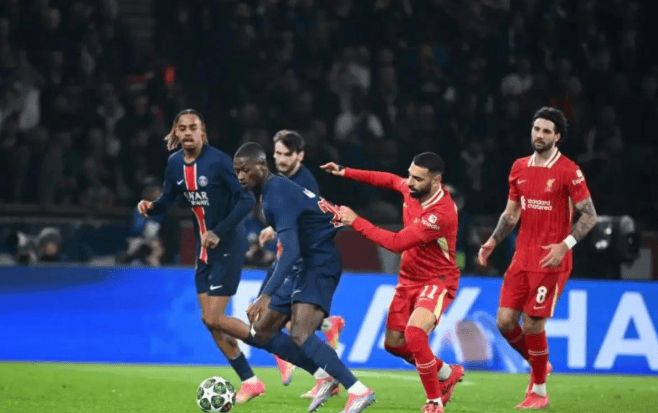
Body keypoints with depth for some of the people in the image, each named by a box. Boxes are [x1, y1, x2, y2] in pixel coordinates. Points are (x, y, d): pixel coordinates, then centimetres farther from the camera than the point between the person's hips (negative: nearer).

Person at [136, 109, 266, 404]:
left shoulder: (218, 161, -18)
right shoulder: (174, 164, 3)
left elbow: (247, 200, -20)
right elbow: (167, 199, 14)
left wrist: (219, 233, -25)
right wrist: (150, 207, -8)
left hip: (227, 245, -8)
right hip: (203, 247, 8)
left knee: (213, 319, -12)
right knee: (210, 321, 5)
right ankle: (249, 381, 14)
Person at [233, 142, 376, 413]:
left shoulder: (278, 196, -21)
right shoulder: (269, 190, 9)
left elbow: (291, 250, -32)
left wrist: (266, 295, -39)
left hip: (319, 266, -10)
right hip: (302, 268, 10)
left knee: (300, 337, -28)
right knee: (260, 333, 9)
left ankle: (358, 391, -28)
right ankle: (326, 376, 11)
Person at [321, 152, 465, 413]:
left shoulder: (441, 213, -31)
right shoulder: (412, 188, -8)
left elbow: (396, 243, -31)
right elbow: (391, 180, 18)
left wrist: (355, 221, -26)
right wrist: (345, 173, 13)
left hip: (437, 281, -8)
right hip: (409, 279, 8)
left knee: (414, 332, -31)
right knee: (393, 343, 10)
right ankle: (447, 373, 35)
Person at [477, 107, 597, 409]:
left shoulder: (568, 171, -9)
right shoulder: (519, 168, 10)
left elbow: (589, 215, -9)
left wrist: (565, 245, -21)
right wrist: (493, 241, 6)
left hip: (551, 260, -6)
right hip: (522, 257, 6)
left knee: (533, 324, -7)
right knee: (505, 321, 0)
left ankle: (539, 392, 10)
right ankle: (538, 366, 26)